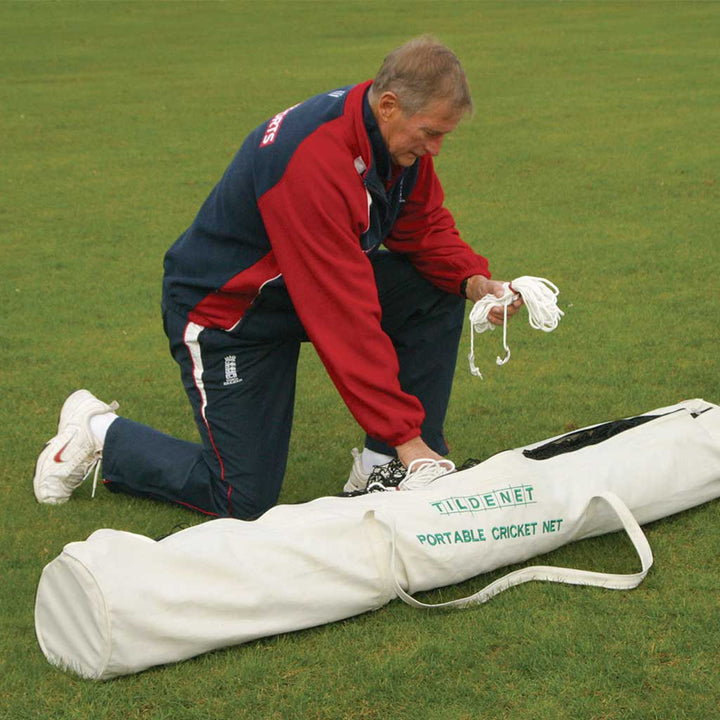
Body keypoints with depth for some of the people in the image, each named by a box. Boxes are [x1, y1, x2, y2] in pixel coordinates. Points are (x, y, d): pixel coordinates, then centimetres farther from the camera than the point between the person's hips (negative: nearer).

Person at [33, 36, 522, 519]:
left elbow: (426, 228, 6)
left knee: (438, 290, -11)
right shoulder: (313, 158, -37)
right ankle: (100, 434, 15)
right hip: (227, 312, -8)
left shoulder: (401, 135, -10)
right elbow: (345, 315, -37)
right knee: (244, 499, -8)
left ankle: (389, 465, -1)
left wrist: (473, 281, -17)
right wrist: (403, 431, -33)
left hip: (311, 287, 8)